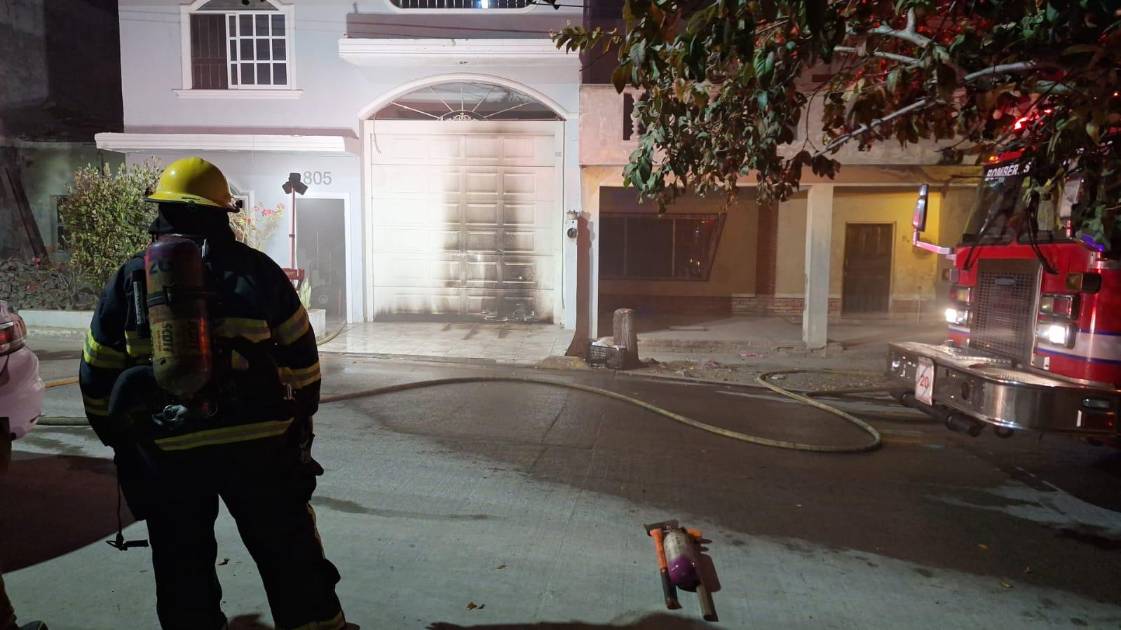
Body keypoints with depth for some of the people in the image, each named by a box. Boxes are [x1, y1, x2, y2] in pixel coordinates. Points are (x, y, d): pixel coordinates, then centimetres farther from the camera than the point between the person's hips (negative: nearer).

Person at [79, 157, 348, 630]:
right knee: (290, 555, 13)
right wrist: (301, 422, 15)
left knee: (184, 569, 19)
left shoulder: (129, 279, 4)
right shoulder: (256, 270, -1)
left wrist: (118, 439, 22)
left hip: (166, 451, 1)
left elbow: (97, 377, 9)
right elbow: (302, 358, 2)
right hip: (259, 442, -1)